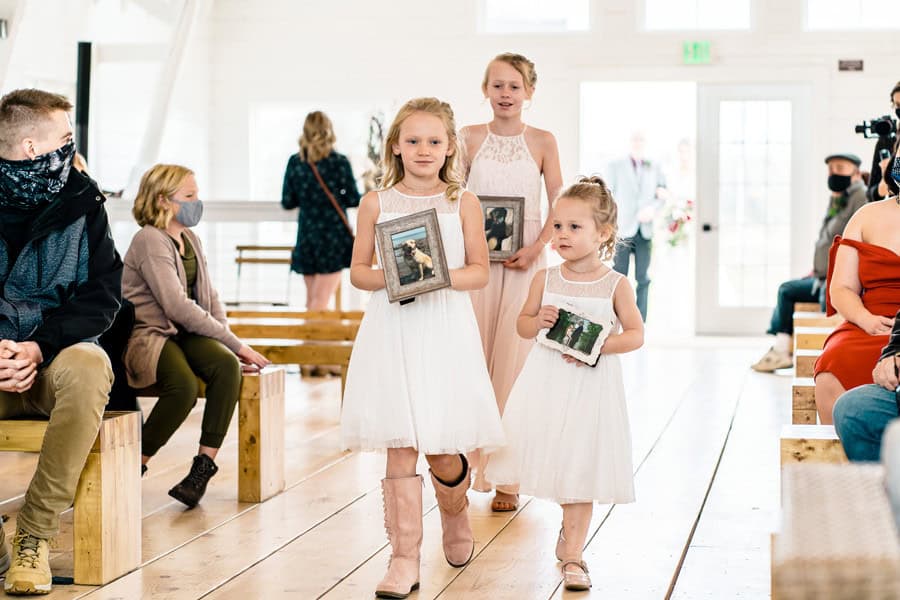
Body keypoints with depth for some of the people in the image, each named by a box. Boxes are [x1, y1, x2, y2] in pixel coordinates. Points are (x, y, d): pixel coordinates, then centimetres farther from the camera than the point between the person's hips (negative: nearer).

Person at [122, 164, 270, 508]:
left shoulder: (191, 240, 16)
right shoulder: (149, 241, -11)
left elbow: (209, 297, 18)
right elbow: (177, 305, -21)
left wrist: (230, 345, 0)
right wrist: (234, 342, -20)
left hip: (185, 335, 7)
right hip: (148, 335, -7)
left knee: (226, 365, -25)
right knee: (184, 386, -35)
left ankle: (204, 465, -21)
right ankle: (134, 466, -15)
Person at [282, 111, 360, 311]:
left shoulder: (295, 162, 1)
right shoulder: (339, 162, -8)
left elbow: (287, 202, 4)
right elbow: (353, 200, -3)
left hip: (306, 236, 3)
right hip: (333, 235, -3)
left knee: (311, 299, 17)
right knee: (321, 300, -5)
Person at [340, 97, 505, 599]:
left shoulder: (463, 203, 4)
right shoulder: (377, 203, 6)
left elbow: (480, 271, 3)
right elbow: (358, 270, 8)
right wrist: (387, 279, -12)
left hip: (445, 331, 0)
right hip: (392, 330, 1)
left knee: (443, 454, 2)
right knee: (400, 449, -3)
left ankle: (456, 513, 36)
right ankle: (405, 559, 3)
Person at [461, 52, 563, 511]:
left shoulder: (542, 142, 3)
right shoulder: (470, 137, 5)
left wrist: (536, 248, -12)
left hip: (524, 262, -1)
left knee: (513, 361, -1)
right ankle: (471, 468, 10)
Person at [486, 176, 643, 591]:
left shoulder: (616, 285, -5)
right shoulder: (546, 280, 1)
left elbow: (635, 334, -3)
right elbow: (522, 325, 10)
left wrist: (597, 346, -18)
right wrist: (539, 321, -12)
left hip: (592, 387, -2)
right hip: (546, 382, 2)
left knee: (582, 466, 3)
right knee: (551, 460, 4)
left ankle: (572, 554, 13)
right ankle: (571, 525, 33)